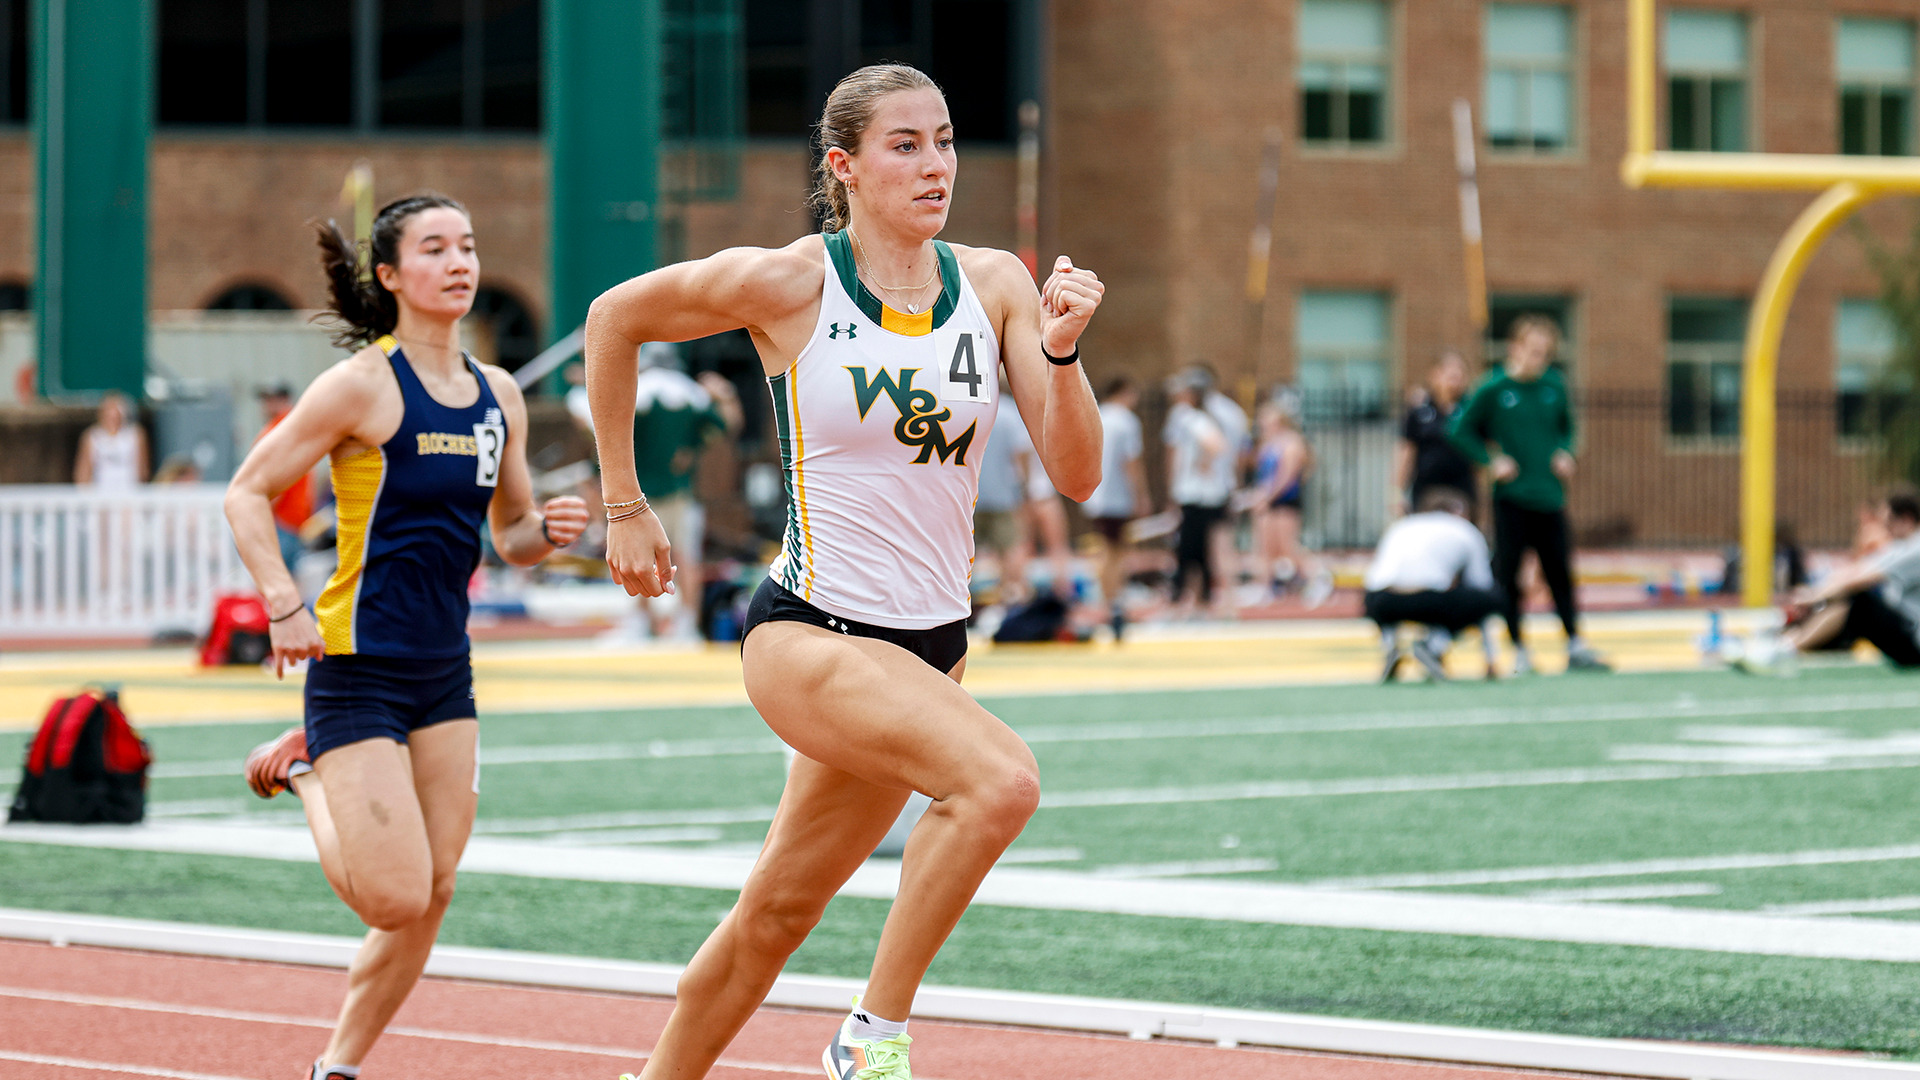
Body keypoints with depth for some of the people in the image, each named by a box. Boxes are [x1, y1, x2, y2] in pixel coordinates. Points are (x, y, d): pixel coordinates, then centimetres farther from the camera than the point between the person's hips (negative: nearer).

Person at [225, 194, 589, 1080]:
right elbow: (247, 492, -7)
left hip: (445, 672, 7)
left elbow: (511, 537, 18)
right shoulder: (363, 385, -11)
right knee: (394, 897, -12)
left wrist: (547, 531, -5)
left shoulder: (499, 397, 8)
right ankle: (305, 772, 16)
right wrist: (285, 607, -18)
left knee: (432, 896, 5)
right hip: (358, 666, -7)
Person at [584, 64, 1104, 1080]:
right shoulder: (787, 282, -10)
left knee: (774, 915, 14)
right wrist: (623, 505, 7)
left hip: (931, 643, 5)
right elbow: (613, 319, 5)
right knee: (1002, 778, -29)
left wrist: (1060, 351, -19)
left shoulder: (993, 284, 1)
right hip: (810, 631, -5)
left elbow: (1075, 474, -2)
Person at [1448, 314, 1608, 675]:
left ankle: (1576, 647, 10)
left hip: (1550, 496, 3)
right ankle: (1519, 651, 9)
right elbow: (1460, 430, -1)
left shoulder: (1555, 387, 4)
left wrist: (1565, 453, 2)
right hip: (1512, 498, -3)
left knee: (1560, 571, 5)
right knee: (1507, 574, 0)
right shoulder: (1493, 389, -7)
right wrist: (1491, 461, -9)